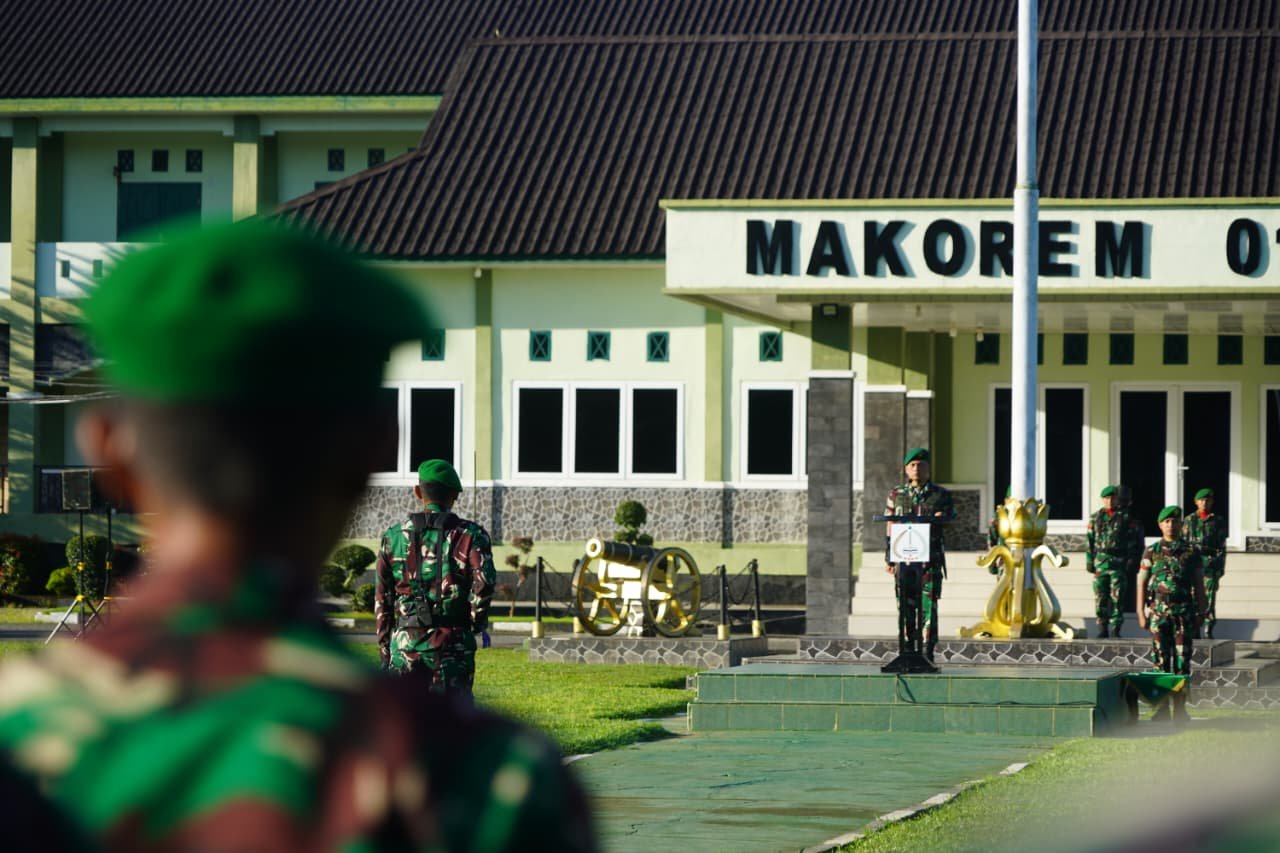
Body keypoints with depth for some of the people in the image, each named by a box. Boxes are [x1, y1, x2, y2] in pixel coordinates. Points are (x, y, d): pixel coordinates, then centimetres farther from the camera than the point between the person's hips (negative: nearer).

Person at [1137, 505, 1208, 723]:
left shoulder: (1191, 551, 7)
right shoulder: (1152, 552, 6)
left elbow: (1199, 584, 8)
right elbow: (1141, 583, 5)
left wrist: (1202, 612, 2)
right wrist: (1141, 613, -2)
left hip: (1184, 612, 0)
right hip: (1158, 612, 0)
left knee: (1182, 660, -3)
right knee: (1161, 660, 1)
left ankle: (1180, 708, 1)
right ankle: (1162, 708, 5)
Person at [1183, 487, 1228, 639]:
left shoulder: (1218, 521, 7)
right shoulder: (1189, 520, 10)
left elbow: (1222, 546, 6)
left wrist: (1221, 566, -1)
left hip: (1211, 563, -1)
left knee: (1209, 598, -5)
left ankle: (1207, 631, -1)